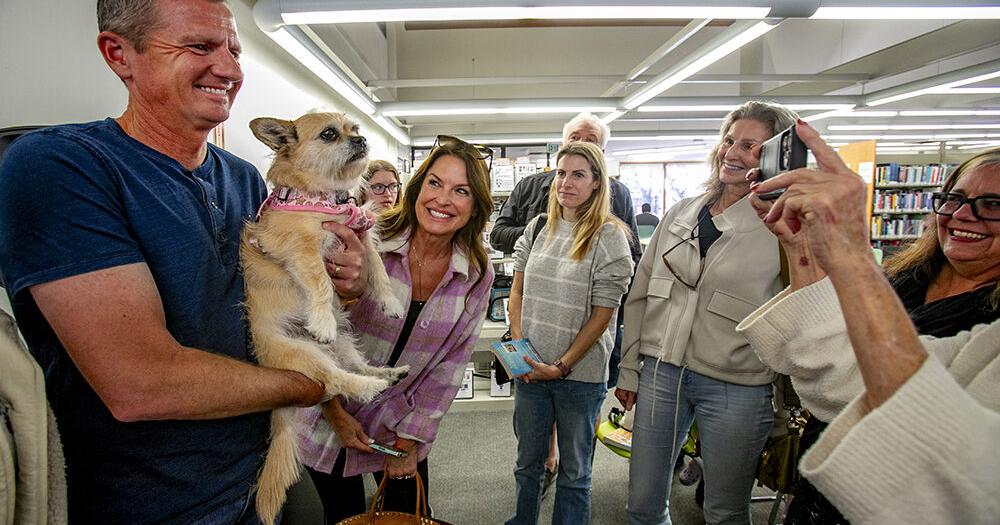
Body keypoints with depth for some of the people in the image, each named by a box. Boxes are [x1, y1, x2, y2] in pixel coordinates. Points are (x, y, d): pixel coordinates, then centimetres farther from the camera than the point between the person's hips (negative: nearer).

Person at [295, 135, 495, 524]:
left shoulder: (478, 274, -11)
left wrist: (411, 439, -5)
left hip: (404, 425, 2)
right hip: (328, 424, -1)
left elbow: (450, 364, -5)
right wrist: (337, 414, -10)